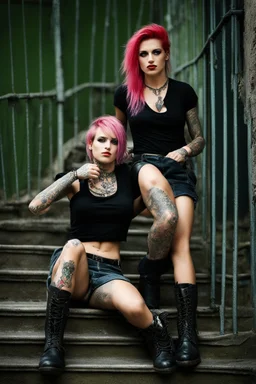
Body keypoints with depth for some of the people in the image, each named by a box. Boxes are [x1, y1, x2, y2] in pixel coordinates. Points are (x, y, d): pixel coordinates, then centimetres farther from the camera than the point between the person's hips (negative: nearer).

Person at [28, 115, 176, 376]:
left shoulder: (128, 177, 11)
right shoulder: (76, 181, 8)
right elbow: (35, 207, -6)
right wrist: (74, 175, -8)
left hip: (109, 272, -1)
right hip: (73, 272, 1)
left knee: (134, 306, -37)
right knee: (73, 245, -37)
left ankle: (159, 337, -1)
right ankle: (52, 343, -31)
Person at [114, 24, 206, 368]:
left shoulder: (183, 92, 8)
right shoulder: (126, 93, 8)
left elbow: (200, 139, 14)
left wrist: (186, 150, -4)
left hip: (179, 169, 1)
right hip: (144, 165, -1)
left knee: (181, 245, -19)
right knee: (167, 218, -38)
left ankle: (188, 332, -24)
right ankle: (149, 275, -9)